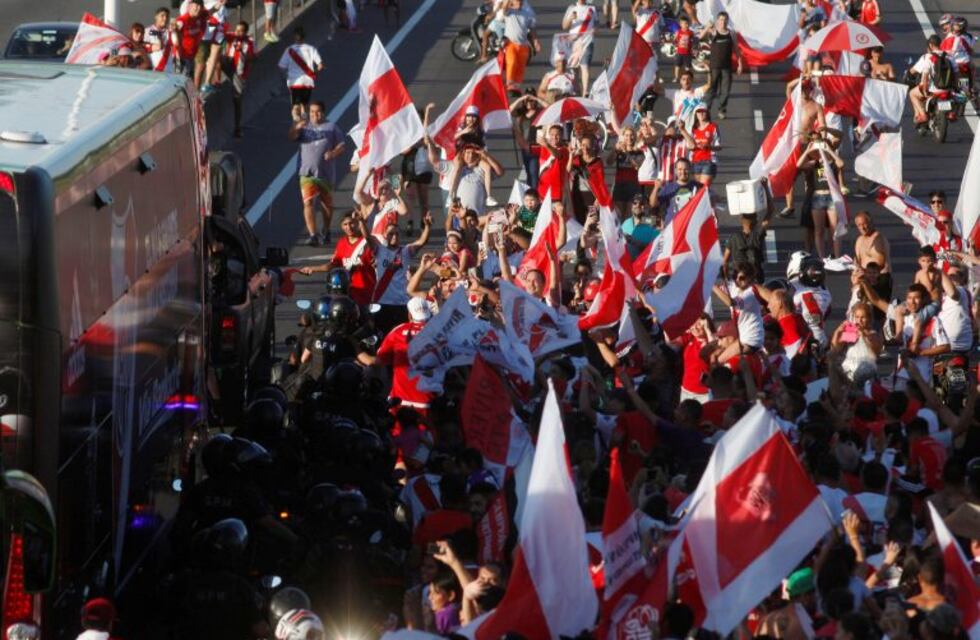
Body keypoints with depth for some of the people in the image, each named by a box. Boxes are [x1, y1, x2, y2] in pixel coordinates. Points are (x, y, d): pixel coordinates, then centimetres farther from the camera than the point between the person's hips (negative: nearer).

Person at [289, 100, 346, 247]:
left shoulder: (331, 128, 9)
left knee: (327, 204, 15)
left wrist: (334, 153, -18)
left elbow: (342, 145, 4)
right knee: (308, 203, -17)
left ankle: (326, 232, 36)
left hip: (326, 173, 1)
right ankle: (313, 235, -25)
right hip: (307, 173, -1)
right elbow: (292, 137, -7)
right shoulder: (305, 127, 10)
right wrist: (296, 128, -29)